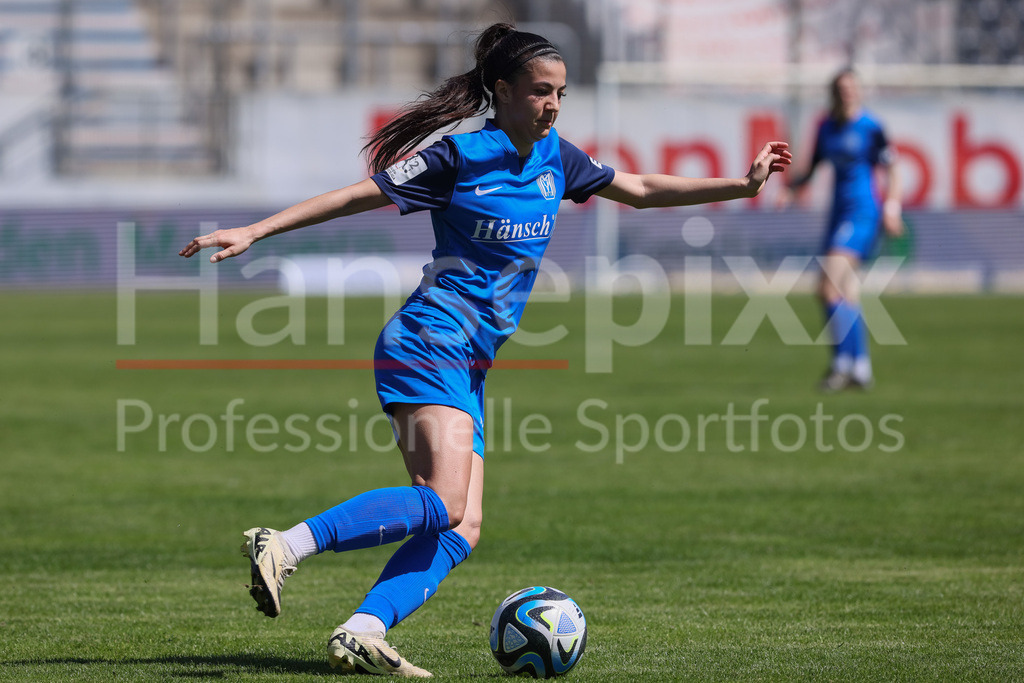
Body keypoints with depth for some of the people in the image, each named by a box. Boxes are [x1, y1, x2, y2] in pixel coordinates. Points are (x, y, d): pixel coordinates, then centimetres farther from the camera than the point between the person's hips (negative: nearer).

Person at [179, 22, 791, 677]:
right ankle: (285, 546, -23)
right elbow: (355, 197, -6)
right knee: (443, 505, -24)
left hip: (468, 366, 8)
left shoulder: (555, 158, 12)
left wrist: (742, 185, 19)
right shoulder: (462, 157, -9)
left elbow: (641, 190, 24)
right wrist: (252, 232, -9)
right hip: (430, 345, -8)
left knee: (461, 531, -5)